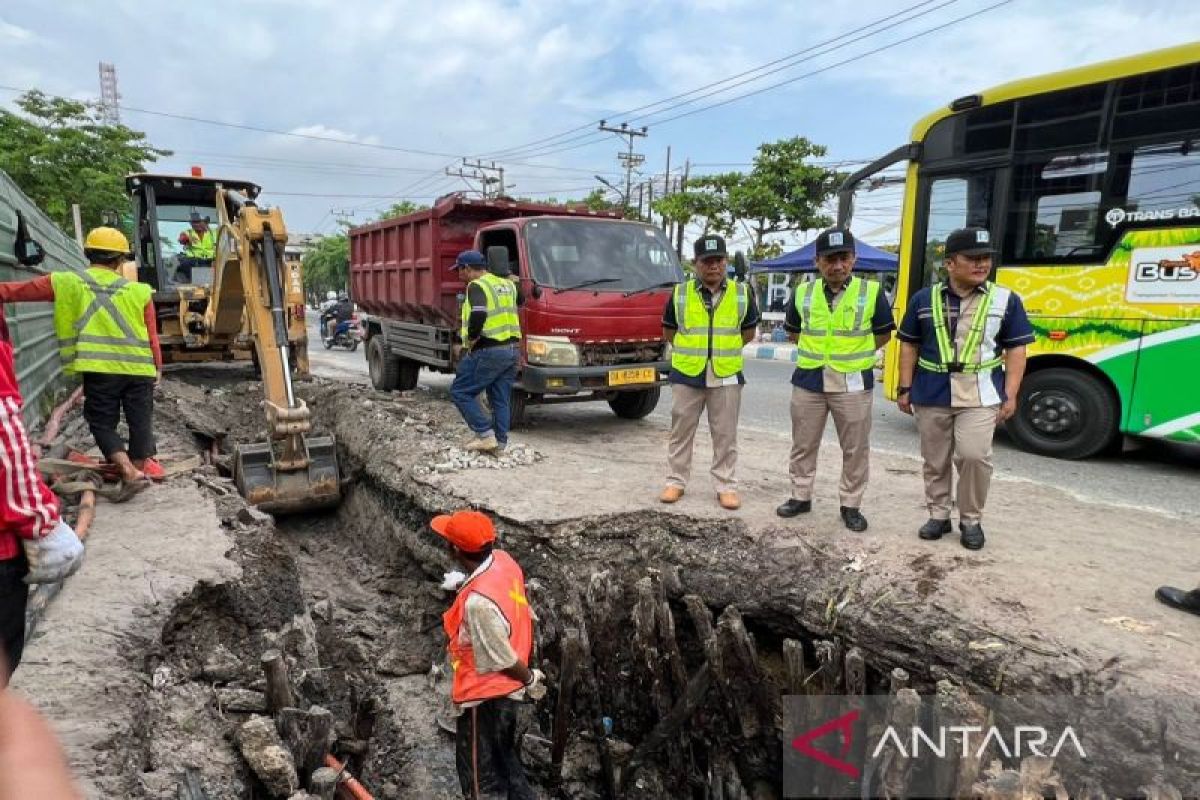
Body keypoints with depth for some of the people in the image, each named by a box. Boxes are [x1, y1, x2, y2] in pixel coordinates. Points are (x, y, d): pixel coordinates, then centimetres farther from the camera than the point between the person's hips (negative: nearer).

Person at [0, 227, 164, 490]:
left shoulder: (66, 283, 4)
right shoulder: (139, 291, 5)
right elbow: (152, 336, 7)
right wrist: (157, 366, 15)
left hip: (99, 370, -1)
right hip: (139, 369, 1)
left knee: (103, 423, 8)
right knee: (140, 422, 12)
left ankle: (130, 472, -7)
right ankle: (140, 467, 20)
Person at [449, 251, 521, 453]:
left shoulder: (477, 286, -9)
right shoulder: (506, 284, 18)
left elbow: (478, 315, -24)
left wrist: (471, 341, -13)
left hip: (488, 351, -8)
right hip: (512, 349, 8)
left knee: (460, 392, 2)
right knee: (501, 400, 13)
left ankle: (485, 434, -4)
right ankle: (500, 442, 15)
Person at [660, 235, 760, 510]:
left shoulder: (742, 293, 1)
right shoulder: (680, 293, -1)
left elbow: (748, 332, 13)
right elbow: (669, 331, 11)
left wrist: (724, 350, 10)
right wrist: (691, 351, 11)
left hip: (726, 377, 0)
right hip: (686, 375, 0)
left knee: (725, 436, 7)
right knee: (681, 432, 9)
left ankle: (726, 486, 18)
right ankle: (676, 481, 22)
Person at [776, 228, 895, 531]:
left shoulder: (871, 292, -5)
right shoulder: (802, 292, 2)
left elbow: (883, 334, 5)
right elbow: (793, 332, 17)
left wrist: (852, 352, 2)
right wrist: (817, 349, 7)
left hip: (853, 383, -2)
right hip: (808, 380, 2)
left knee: (855, 449, 6)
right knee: (803, 445, 10)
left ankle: (851, 505, 19)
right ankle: (801, 496, 25)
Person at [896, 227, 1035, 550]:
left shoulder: (1006, 300, 2)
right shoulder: (924, 299, 4)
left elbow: (1016, 350, 4)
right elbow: (909, 346, 9)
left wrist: (1010, 395, -3)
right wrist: (905, 388, 5)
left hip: (980, 394, -1)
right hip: (931, 393, 2)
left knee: (974, 456, -11)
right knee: (935, 460, 9)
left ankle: (971, 520, 10)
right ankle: (938, 515, 26)